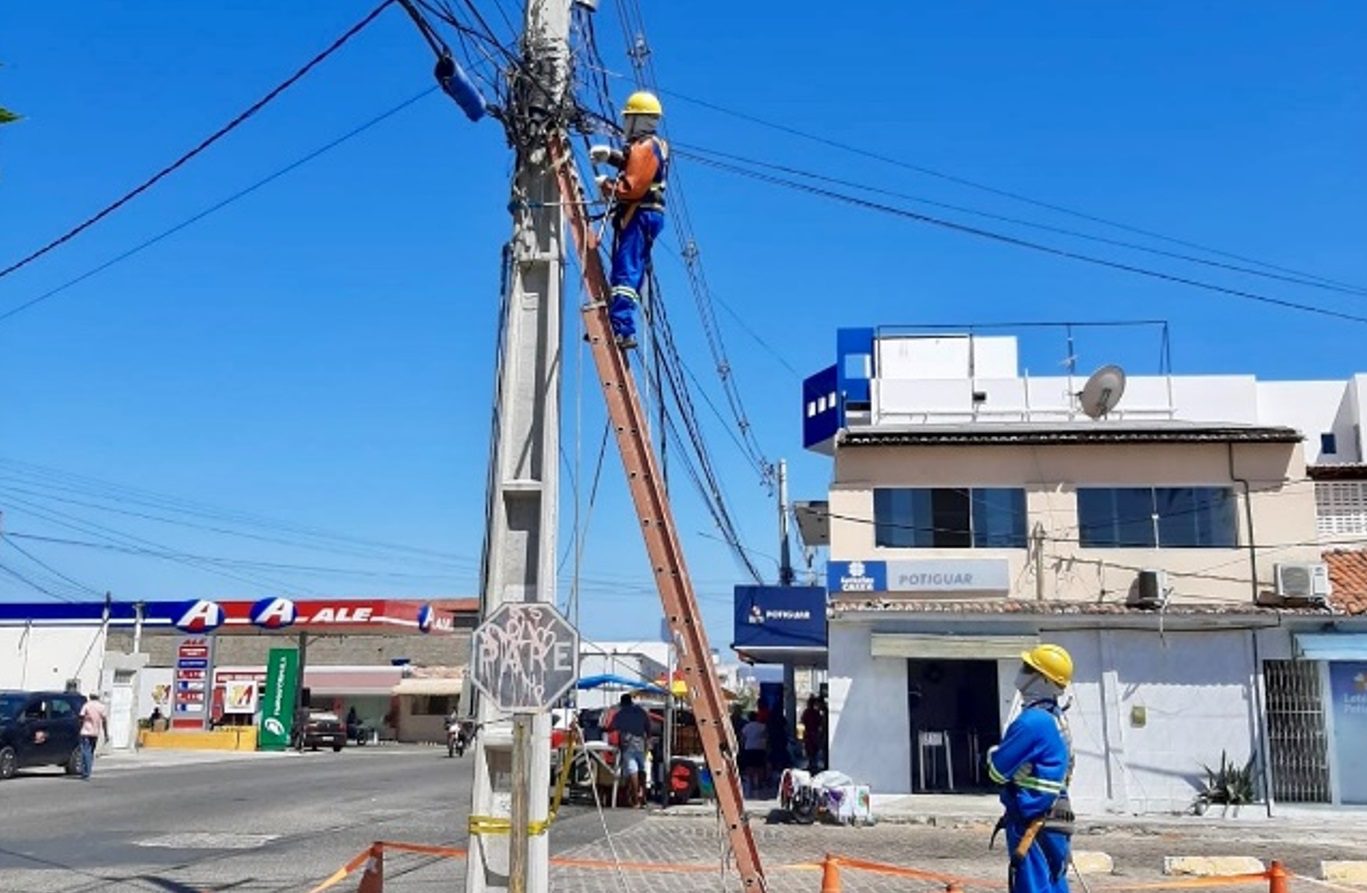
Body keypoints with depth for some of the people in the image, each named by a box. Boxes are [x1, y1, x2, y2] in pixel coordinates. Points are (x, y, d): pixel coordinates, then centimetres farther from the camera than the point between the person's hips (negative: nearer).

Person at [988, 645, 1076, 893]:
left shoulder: (1034, 720, -19)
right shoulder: (1056, 719, 11)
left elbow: (998, 770, -13)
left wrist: (992, 753, 7)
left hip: (1033, 826, -10)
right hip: (1053, 822, 10)